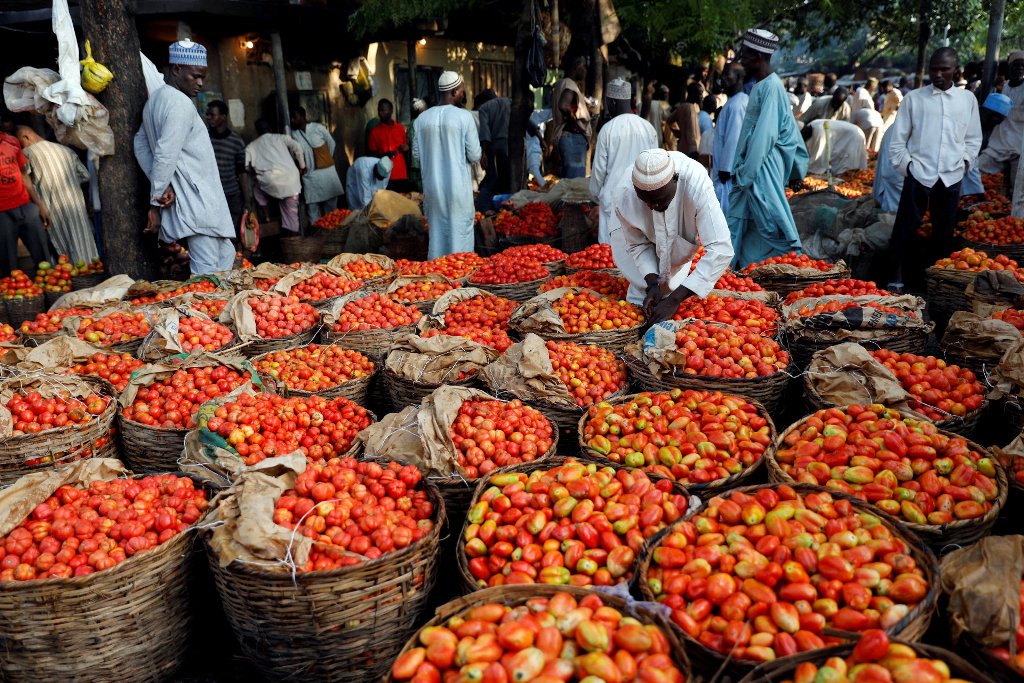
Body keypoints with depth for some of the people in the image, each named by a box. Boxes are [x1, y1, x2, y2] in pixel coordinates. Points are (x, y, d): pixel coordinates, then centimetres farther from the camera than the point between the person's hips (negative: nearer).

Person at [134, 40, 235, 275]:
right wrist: (156, 201, -12)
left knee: (226, 256, 17)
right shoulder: (181, 104, -15)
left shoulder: (155, 99, 15)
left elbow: (140, 144, 17)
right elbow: (165, 156, -20)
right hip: (197, 202, -10)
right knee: (207, 273, -8)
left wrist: (160, 186, 6)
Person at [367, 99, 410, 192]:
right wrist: (385, 154, -13)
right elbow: (372, 153, 5)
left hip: (402, 174, 2)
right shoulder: (375, 131, 4)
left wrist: (405, 148, -3)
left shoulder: (401, 128, 11)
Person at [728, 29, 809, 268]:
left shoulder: (771, 87, -14)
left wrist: (745, 172, -18)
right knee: (740, 223, 11)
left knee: (768, 222, -5)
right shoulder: (761, 85, 14)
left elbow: (765, 134, -19)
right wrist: (742, 169, 15)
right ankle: (740, 267, 18)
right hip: (752, 166, 9)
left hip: (763, 167, -9)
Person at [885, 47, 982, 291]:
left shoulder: (968, 99, 9)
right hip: (918, 175, -2)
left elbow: (974, 139, 15)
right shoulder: (914, 98, 3)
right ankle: (896, 280, 3)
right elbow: (898, 139, 4)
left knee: (944, 233, 8)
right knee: (905, 230, -4)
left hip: (951, 177, 2)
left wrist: (964, 163, 2)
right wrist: (906, 165, -3)